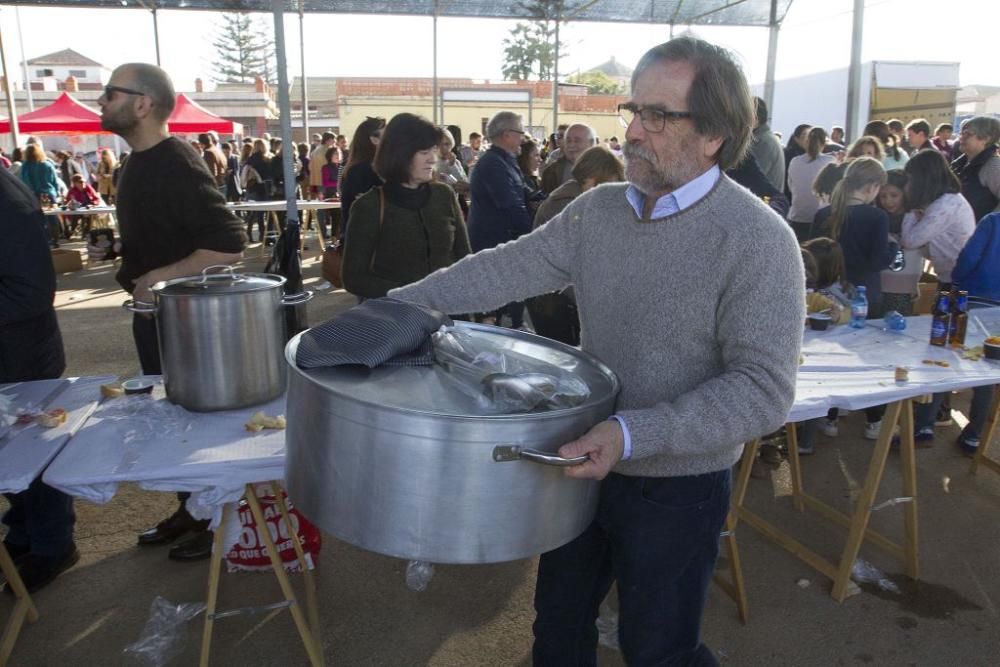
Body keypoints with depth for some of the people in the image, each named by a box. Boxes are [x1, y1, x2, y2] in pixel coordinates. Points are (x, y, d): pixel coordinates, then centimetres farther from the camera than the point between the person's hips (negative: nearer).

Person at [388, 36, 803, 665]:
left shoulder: (758, 240, -20)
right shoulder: (597, 210, -2)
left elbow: (763, 389, -24)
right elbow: (508, 268, -2)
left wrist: (634, 434, -33)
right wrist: (398, 304, -9)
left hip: (677, 489, -5)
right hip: (583, 468, 6)